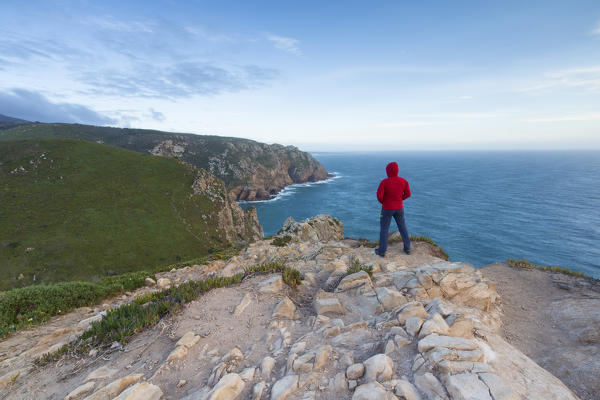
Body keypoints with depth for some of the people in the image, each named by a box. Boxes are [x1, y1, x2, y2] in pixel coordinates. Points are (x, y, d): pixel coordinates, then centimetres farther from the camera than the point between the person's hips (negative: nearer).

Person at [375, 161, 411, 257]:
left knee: (384, 229, 8)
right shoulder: (403, 181, -7)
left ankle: (382, 251, 14)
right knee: (402, 227, 19)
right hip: (399, 208, 4)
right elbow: (408, 194, 0)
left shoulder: (384, 182, -19)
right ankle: (407, 248, 27)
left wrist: (382, 201, 1)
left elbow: (379, 195, -21)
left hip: (387, 209, -3)